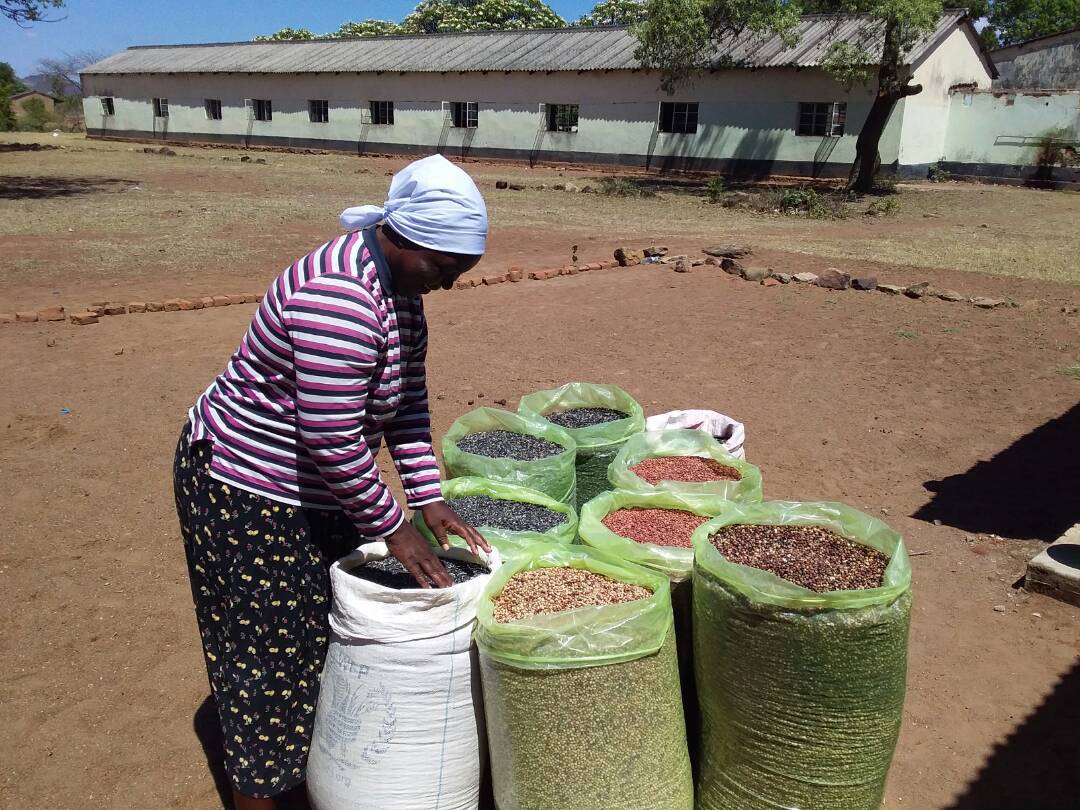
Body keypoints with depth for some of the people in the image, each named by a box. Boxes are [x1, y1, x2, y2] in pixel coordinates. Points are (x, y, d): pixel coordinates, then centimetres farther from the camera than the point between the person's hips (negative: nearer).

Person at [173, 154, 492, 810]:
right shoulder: (339, 297, -32)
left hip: (317, 486, 10)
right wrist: (394, 528, -19)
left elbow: (407, 400, 3)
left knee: (325, 635, 19)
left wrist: (429, 499, -2)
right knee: (271, 658, 4)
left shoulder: (402, 285, 0)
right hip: (249, 491, -9)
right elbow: (334, 442, -30)